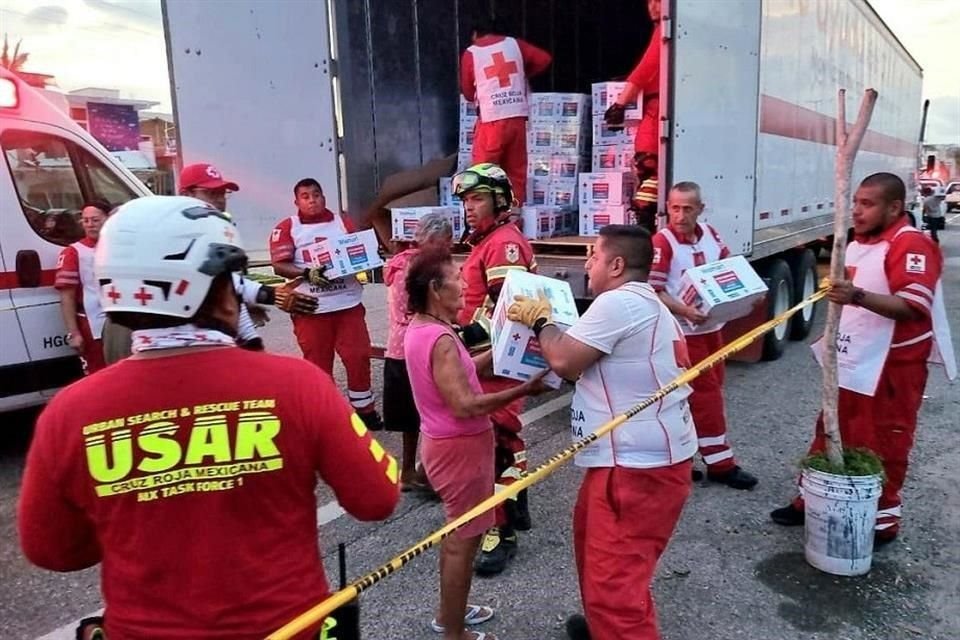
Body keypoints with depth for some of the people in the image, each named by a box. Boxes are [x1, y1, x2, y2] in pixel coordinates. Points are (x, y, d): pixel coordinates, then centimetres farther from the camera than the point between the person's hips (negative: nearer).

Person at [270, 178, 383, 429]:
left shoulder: (343, 222, 10)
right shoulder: (286, 228, 0)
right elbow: (279, 266, -7)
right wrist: (307, 273, -21)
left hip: (348, 303, 2)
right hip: (310, 308, -2)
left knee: (358, 356, 5)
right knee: (317, 362, 8)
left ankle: (364, 409, 20)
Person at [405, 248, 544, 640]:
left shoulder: (420, 328, 4)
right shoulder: (439, 339, -26)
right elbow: (465, 405, -31)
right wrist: (523, 390, -26)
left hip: (447, 442, 10)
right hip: (459, 446, -10)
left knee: (457, 532, 24)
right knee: (464, 539, 6)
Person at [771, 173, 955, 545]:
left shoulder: (911, 245, -17)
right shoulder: (858, 244, 11)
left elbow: (911, 307, -28)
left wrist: (857, 296, -39)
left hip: (891, 368, -8)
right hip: (849, 365, 9)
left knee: (882, 447, 4)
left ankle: (882, 519, 19)